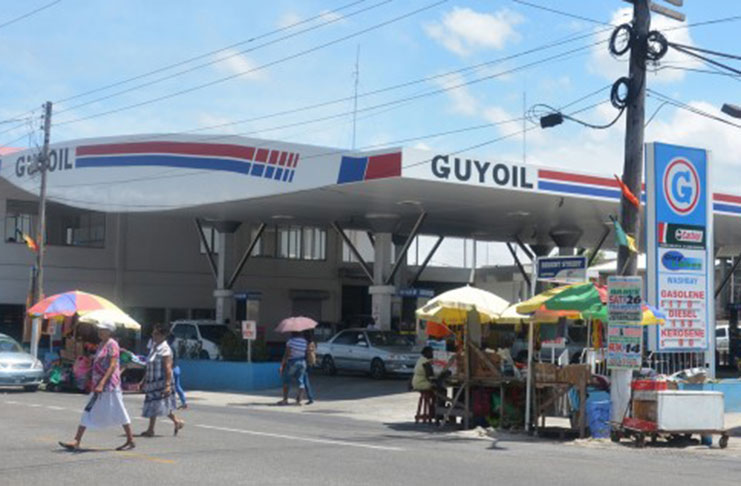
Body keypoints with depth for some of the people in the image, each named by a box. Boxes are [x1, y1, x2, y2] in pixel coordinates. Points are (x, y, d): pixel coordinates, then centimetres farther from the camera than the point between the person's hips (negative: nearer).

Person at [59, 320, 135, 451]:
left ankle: (130, 441, 10)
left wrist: (102, 383, -27)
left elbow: (113, 366, -20)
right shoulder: (101, 344, 15)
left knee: (119, 412, -1)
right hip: (99, 384, 9)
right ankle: (76, 442, 5)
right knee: (88, 412, 5)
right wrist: (96, 384, 19)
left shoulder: (112, 345, -12)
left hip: (110, 385, -9)